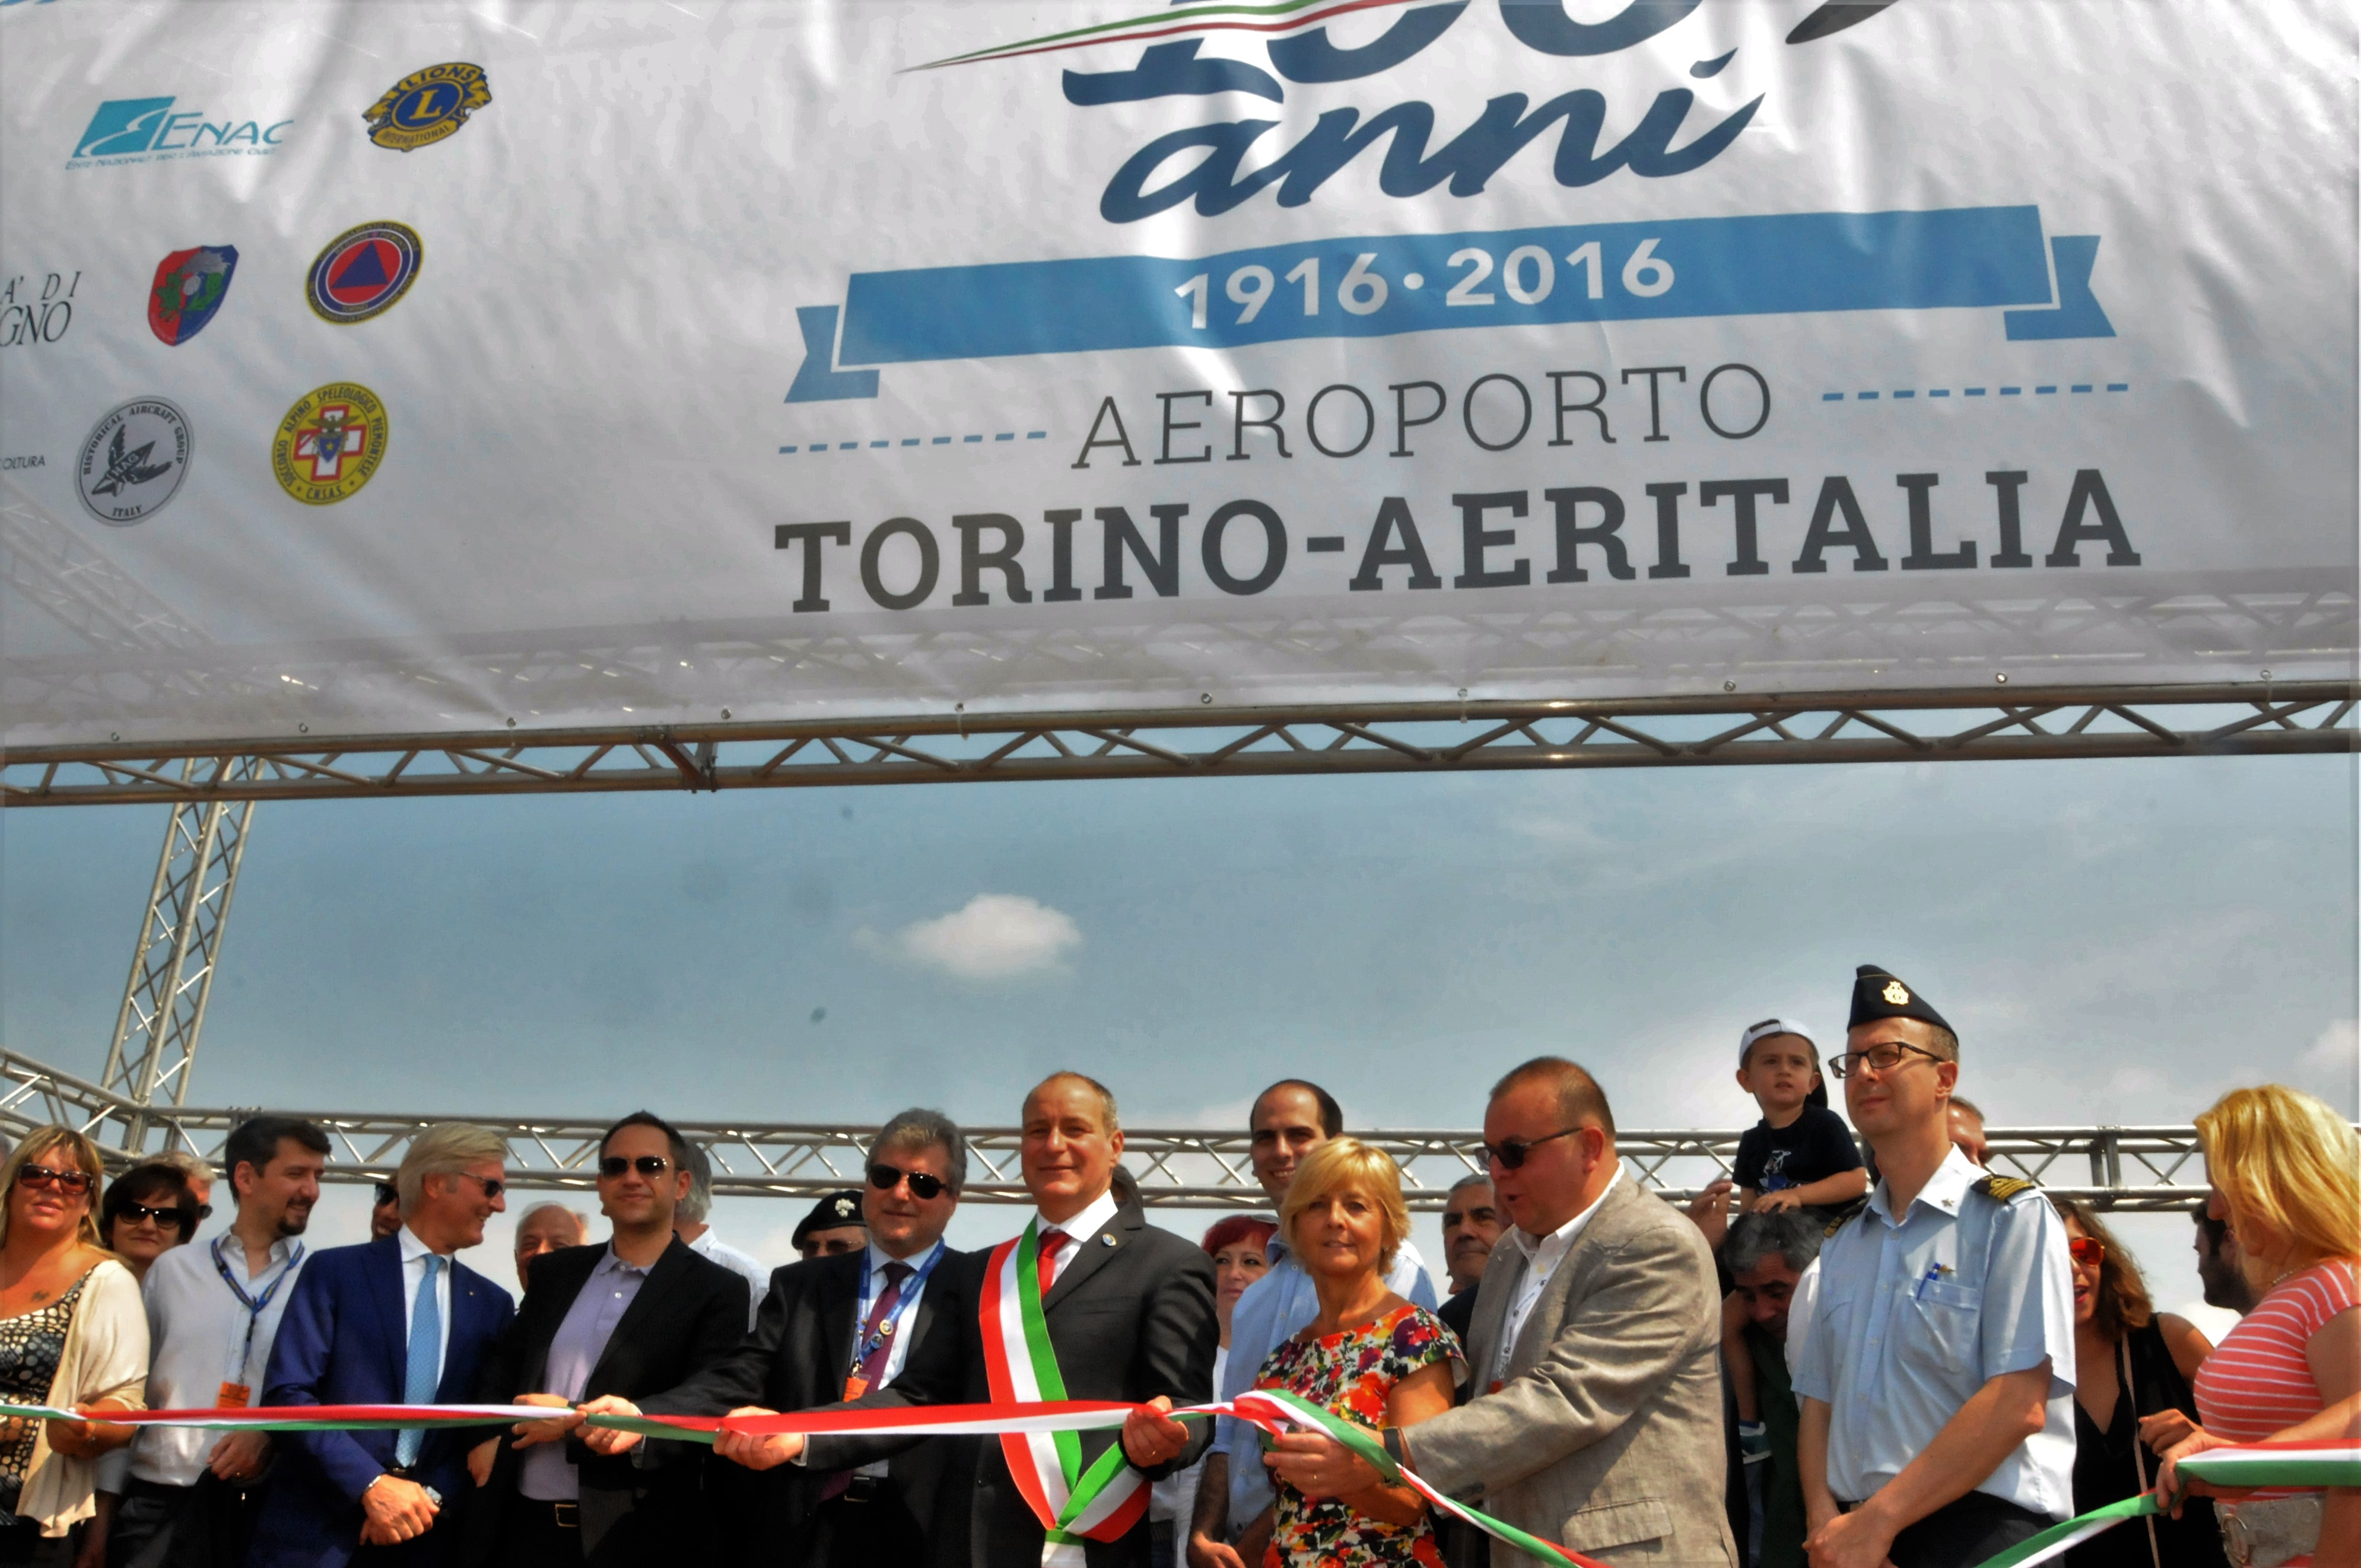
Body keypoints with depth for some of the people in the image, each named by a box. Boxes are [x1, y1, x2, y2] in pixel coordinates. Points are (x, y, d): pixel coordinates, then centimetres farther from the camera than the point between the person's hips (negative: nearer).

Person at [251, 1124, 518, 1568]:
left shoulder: (492, 1304, 9)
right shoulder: (334, 1271, -2)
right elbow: (287, 1393, -10)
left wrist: (433, 1496, -9)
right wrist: (370, 1483, -19)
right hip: (317, 1529, -3)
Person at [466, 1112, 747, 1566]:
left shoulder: (718, 1291, -5)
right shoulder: (555, 1271, 12)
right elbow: (503, 1365, 17)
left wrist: (576, 1420, -14)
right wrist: (487, 1436, -3)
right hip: (521, 1523, 4)